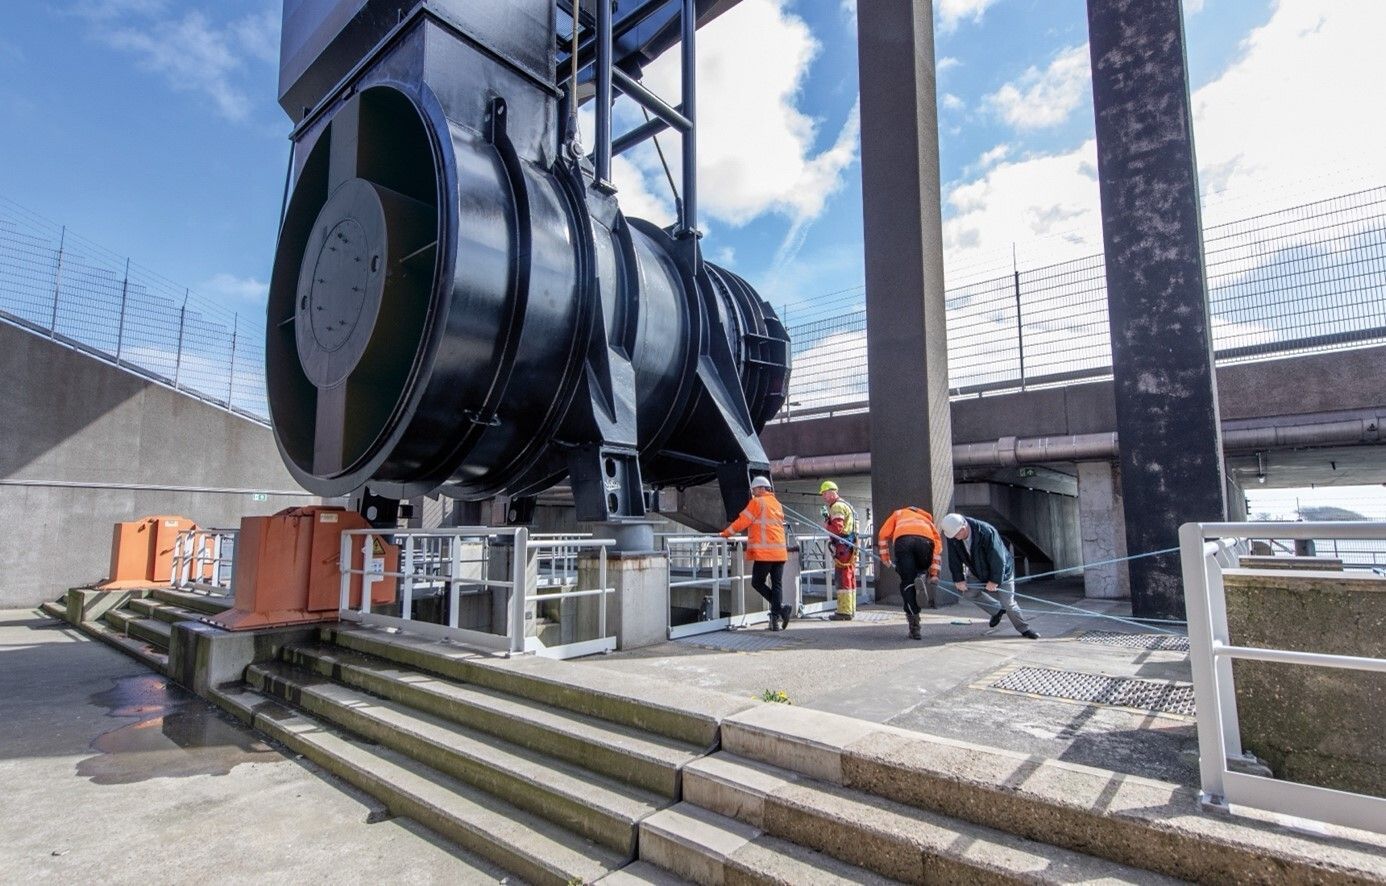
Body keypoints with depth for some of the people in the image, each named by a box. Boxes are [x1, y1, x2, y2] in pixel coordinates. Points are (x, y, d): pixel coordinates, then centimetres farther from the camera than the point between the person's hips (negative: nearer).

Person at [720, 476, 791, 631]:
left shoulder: (758, 502, -4)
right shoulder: (777, 503, 19)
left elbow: (742, 521, -5)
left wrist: (725, 533, 4)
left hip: (764, 552, -7)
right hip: (780, 551, 7)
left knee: (757, 582, 3)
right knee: (777, 584, 7)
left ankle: (780, 607, -9)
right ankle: (776, 618, 5)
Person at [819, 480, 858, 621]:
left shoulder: (837, 506, -11)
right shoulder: (845, 504, 22)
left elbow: (837, 528, -21)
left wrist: (826, 523, -3)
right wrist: (829, 521, 8)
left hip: (843, 546, -10)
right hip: (849, 546, 10)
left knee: (843, 578, -9)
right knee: (849, 578, 13)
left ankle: (844, 611, -8)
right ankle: (850, 609, 19)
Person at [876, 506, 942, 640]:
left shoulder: (899, 513, 41)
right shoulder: (927, 519, 41)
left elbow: (883, 534, 27)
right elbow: (938, 544, 25)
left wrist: (885, 558, 33)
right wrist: (934, 573, 24)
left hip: (902, 539, -1)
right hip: (926, 540, 1)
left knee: (907, 583, 4)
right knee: (922, 570, 27)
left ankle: (914, 628, -5)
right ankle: (922, 578, -9)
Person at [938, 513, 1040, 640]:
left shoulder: (986, 532, -36)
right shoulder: (953, 536, -20)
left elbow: (997, 559, -29)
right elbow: (954, 560, -11)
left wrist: (994, 581, -24)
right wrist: (959, 579, -14)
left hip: (1001, 571, -6)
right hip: (980, 574, 6)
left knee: (1008, 603, -4)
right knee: (968, 591, -5)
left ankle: (1025, 630, 17)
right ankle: (997, 611, 15)